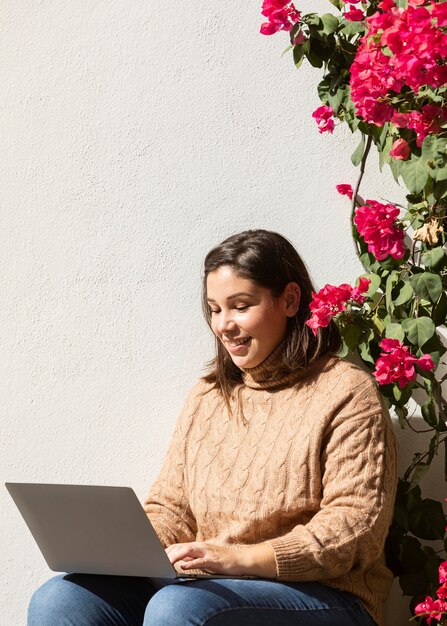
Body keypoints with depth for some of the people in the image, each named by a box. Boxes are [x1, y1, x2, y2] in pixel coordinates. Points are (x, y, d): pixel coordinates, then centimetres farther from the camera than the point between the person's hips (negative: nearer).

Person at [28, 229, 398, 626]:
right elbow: (170, 508, 16)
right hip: (203, 588, 6)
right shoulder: (207, 396, 18)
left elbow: (355, 527, -11)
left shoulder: (345, 394, -3)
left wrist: (243, 558, -21)